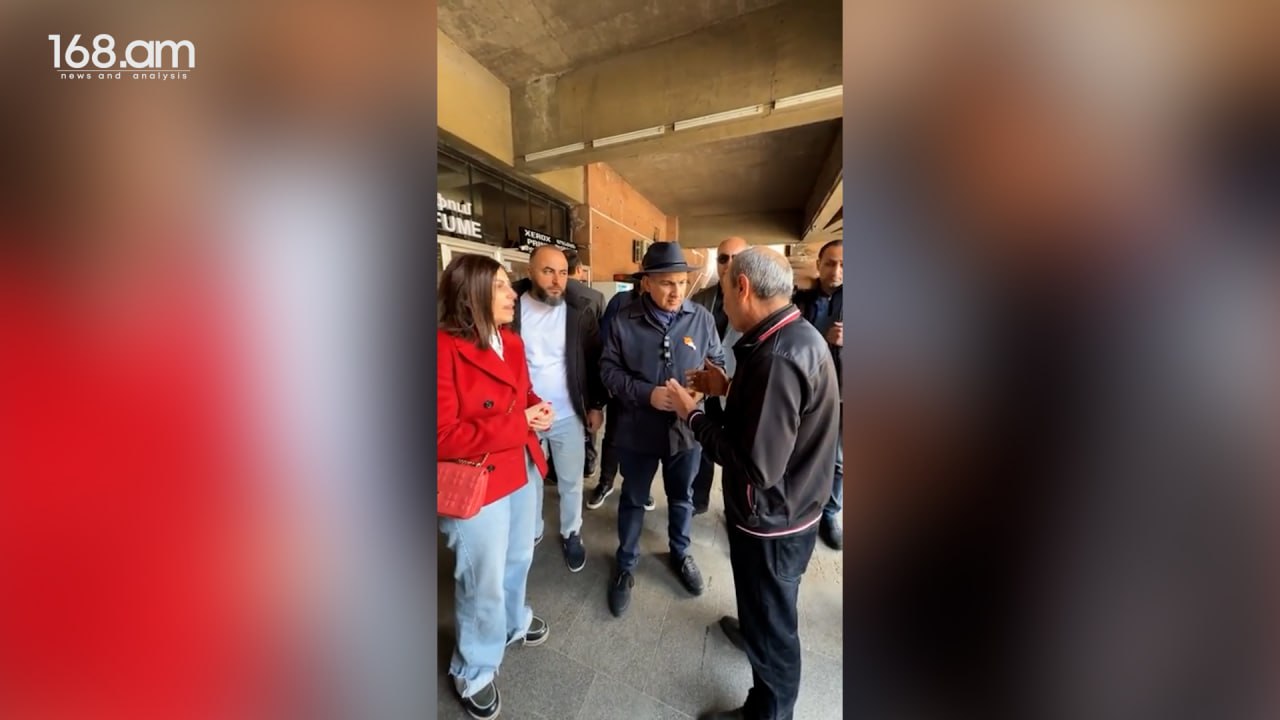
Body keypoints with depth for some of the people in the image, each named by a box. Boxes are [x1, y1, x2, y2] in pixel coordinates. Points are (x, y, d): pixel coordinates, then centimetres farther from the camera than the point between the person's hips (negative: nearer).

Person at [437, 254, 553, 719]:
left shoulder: (511, 342, 4)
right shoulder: (444, 349, -23)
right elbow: (442, 437, -26)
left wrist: (538, 407, -7)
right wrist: (520, 423, -24)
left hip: (522, 471, 8)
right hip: (476, 485, -7)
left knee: (519, 557, 27)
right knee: (483, 582, 13)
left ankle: (513, 621, 57)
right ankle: (473, 672, 43)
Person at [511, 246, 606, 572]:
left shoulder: (579, 309, -8)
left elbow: (594, 359, -1)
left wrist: (596, 405, -1)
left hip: (568, 415, 0)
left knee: (571, 482, 17)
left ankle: (571, 534, 42)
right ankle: (531, 532, 46)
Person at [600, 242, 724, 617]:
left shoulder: (702, 318, -7)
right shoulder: (623, 320, -10)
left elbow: (717, 364, 2)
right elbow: (609, 369, -8)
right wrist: (647, 394, -21)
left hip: (687, 428, 2)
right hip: (638, 430, -1)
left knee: (682, 498, 24)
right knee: (632, 500, 19)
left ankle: (680, 553, 53)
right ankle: (626, 564, 45)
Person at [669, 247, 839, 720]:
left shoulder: (778, 356, -32)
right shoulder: (797, 336, 0)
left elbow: (756, 467, -32)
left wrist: (693, 416, -21)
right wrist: (729, 389, 1)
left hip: (771, 521, -8)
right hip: (788, 508, 9)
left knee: (771, 626, 18)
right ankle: (753, 627, 61)